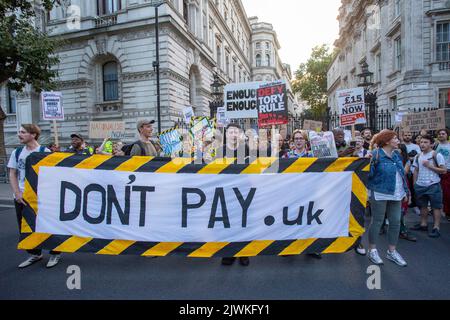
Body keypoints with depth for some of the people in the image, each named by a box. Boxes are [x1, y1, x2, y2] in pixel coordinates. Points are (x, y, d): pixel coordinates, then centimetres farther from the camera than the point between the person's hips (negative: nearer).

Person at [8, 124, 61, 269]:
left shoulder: (44, 152, -8)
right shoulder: (17, 152, 7)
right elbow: (12, 174, 9)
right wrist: (17, 194, -3)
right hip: (21, 197, 5)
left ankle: (55, 254, 18)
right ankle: (35, 254, 29)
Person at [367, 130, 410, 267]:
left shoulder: (397, 156, 10)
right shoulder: (376, 154, -13)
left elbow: (402, 174, 18)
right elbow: (369, 174, -17)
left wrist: (405, 191, 18)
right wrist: (372, 162, -35)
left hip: (396, 194, 7)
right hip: (380, 194, -7)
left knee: (395, 222, 10)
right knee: (377, 222, 2)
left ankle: (392, 252, 25)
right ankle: (372, 251, 16)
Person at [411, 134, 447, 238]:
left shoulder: (437, 155, -8)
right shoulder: (418, 156, 8)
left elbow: (444, 171, -11)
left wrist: (429, 166, -17)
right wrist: (414, 183, 10)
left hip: (433, 185, -6)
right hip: (420, 185, 6)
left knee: (436, 206, 1)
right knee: (423, 206, 15)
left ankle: (436, 228, 6)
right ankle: (423, 224, 26)